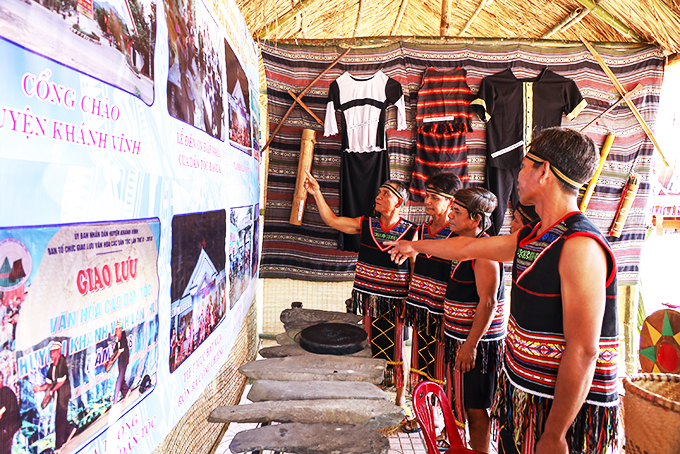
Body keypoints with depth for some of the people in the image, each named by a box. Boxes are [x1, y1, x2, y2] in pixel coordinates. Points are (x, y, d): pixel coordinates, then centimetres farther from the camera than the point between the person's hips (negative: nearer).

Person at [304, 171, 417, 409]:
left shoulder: (410, 232, -7)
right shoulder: (366, 225, 2)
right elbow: (332, 220, 6)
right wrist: (317, 193, -1)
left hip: (396, 302, -3)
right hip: (368, 300, 3)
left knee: (396, 351, 7)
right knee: (369, 348, 13)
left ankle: (400, 400, 26)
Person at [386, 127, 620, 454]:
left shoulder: (580, 246, -23)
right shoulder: (532, 237, 5)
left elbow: (583, 350, -26)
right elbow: (468, 247, 20)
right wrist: (415, 246, 33)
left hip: (566, 407, -8)